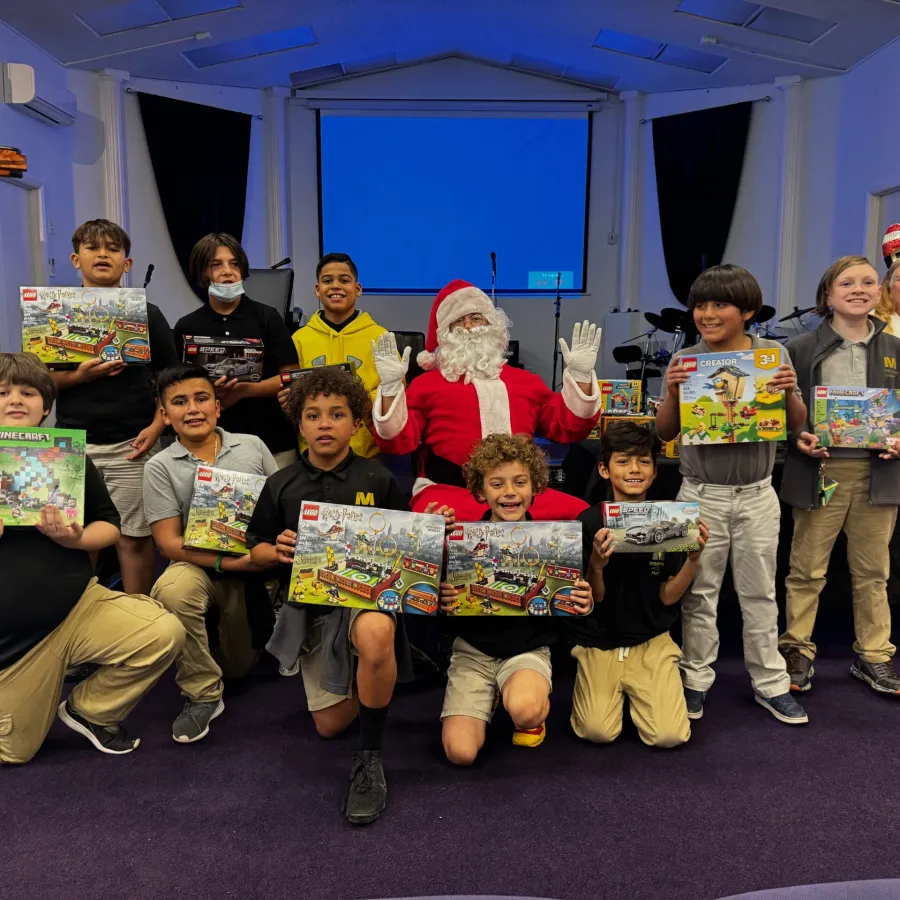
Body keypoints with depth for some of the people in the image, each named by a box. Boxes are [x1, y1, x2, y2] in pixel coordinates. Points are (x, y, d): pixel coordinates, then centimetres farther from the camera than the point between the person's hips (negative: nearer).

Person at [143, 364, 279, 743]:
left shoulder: (252, 446, 2)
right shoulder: (160, 467, -3)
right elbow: (169, 542, -9)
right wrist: (226, 562, -21)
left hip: (260, 566, 2)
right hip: (203, 567, -1)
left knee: (239, 667, -1)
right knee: (171, 590, -35)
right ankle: (203, 694, -13)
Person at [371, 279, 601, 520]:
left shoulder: (524, 380, 24)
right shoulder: (427, 383, 15)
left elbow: (568, 428, 18)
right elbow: (397, 441, 3)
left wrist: (579, 375, 8)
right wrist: (391, 386, -10)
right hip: (449, 490, -3)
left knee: (577, 512, -24)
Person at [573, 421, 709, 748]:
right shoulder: (588, 522, -10)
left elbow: (668, 597, -3)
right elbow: (591, 600, -7)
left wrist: (694, 558, -20)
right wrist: (596, 565, -28)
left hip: (652, 642, 1)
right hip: (599, 643, -1)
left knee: (669, 736, -15)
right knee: (599, 732, -18)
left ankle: (637, 692, 18)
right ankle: (615, 691, 16)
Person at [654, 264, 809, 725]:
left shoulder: (774, 354, -1)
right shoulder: (683, 360, -3)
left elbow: (797, 424, 4)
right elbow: (665, 433, 1)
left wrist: (789, 392, -15)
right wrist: (671, 393, -16)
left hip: (757, 494, 1)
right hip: (701, 494, 0)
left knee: (759, 593, 12)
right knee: (699, 592, 8)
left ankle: (770, 683, 25)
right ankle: (695, 680, 21)